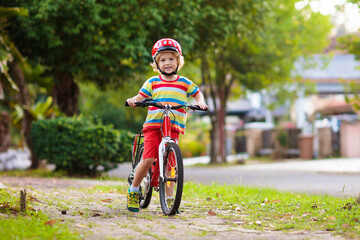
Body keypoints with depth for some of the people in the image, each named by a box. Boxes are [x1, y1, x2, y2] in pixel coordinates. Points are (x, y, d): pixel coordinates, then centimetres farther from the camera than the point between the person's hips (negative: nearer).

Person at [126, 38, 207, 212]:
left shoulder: (184, 83, 12)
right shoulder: (153, 82, 9)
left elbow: (197, 94, 23)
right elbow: (141, 97, 6)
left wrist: (200, 103, 2)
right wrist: (133, 100, -15)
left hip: (174, 127, 1)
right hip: (153, 125, -1)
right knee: (148, 159, -12)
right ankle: (133, 190, 7)